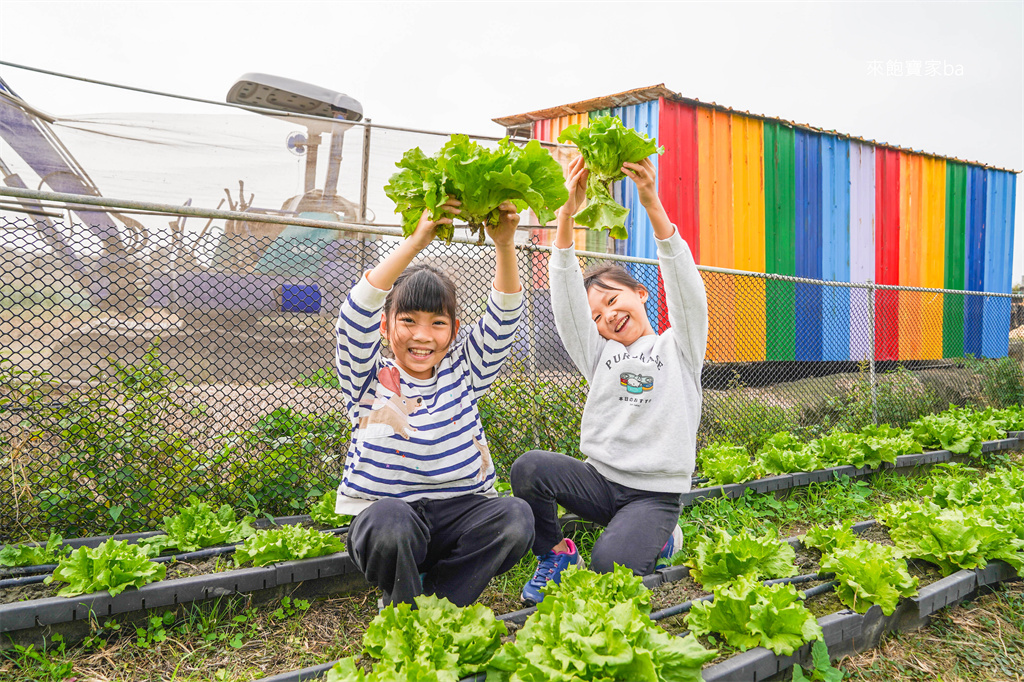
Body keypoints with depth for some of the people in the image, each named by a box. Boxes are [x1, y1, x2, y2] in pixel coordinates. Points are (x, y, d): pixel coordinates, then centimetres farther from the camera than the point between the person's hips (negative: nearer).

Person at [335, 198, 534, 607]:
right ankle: (403, 615, -6)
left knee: (516, 517, -26)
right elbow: (357, 312, -17)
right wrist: (416, 242, -25)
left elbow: (505, 314, 0)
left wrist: (504, 245, -17)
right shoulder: (370, 381, 0)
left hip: (460, 512, 3)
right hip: (386, 512, -3)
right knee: (391, 519, -37)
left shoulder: (463, 370, 9)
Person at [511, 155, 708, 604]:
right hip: (600, 479, 3)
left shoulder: (679, 346, 5)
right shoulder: (599, 354, 11)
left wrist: (652, 205, -26)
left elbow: (684, 284, -12)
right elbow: (568, 297, -3)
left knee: (609, 566, -28)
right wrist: (567, 213, -16)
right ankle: (555, 553, 1)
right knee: (529, 468, -25)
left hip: (655, 493, -3)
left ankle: (658, 538, 8)